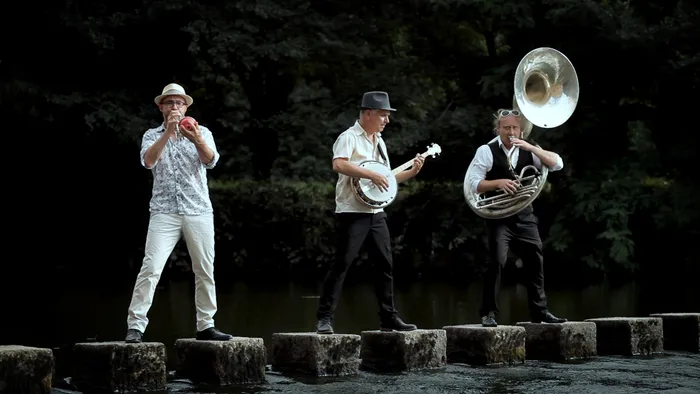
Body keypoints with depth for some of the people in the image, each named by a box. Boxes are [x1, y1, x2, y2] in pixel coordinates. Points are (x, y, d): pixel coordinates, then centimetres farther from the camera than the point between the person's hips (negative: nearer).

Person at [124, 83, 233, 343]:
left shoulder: (202, 133, 8)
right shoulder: (153, 135, 7)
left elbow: (210, 160, -12)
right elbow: (148, 161, -13)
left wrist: (197, 140, -33)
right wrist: (168, 132, -24)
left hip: (199, 211, 2)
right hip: (164, 212, -2)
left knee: (205, 270, 5)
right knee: (151, 268, -12)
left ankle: (206, 326, 15)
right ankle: (135, 326, -12)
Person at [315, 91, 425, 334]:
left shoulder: (379, 142, 18)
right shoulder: (349, 137, -8)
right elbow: (339, 165, -26)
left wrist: (412, 172, 11)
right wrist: (372, 175, -25)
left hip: (376, 213, 8)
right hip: (352, 212, -8)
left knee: (385, 265, 9)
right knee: (341, 264, -10)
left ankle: (388, 318, 17)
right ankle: (324, 318, -7)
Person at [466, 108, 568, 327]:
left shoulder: (527, 151, 9)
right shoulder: (487, 151, -3)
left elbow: (557, 164, -2)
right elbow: (474, 184, -8)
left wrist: (531, 147, -13)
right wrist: (498, 182, -24)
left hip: (525, 216, 5)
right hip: (499, 217, -5)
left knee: (535, 263, 6)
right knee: (496, 262, -15)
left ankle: (539, 311, 18)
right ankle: (488, 314, -8)